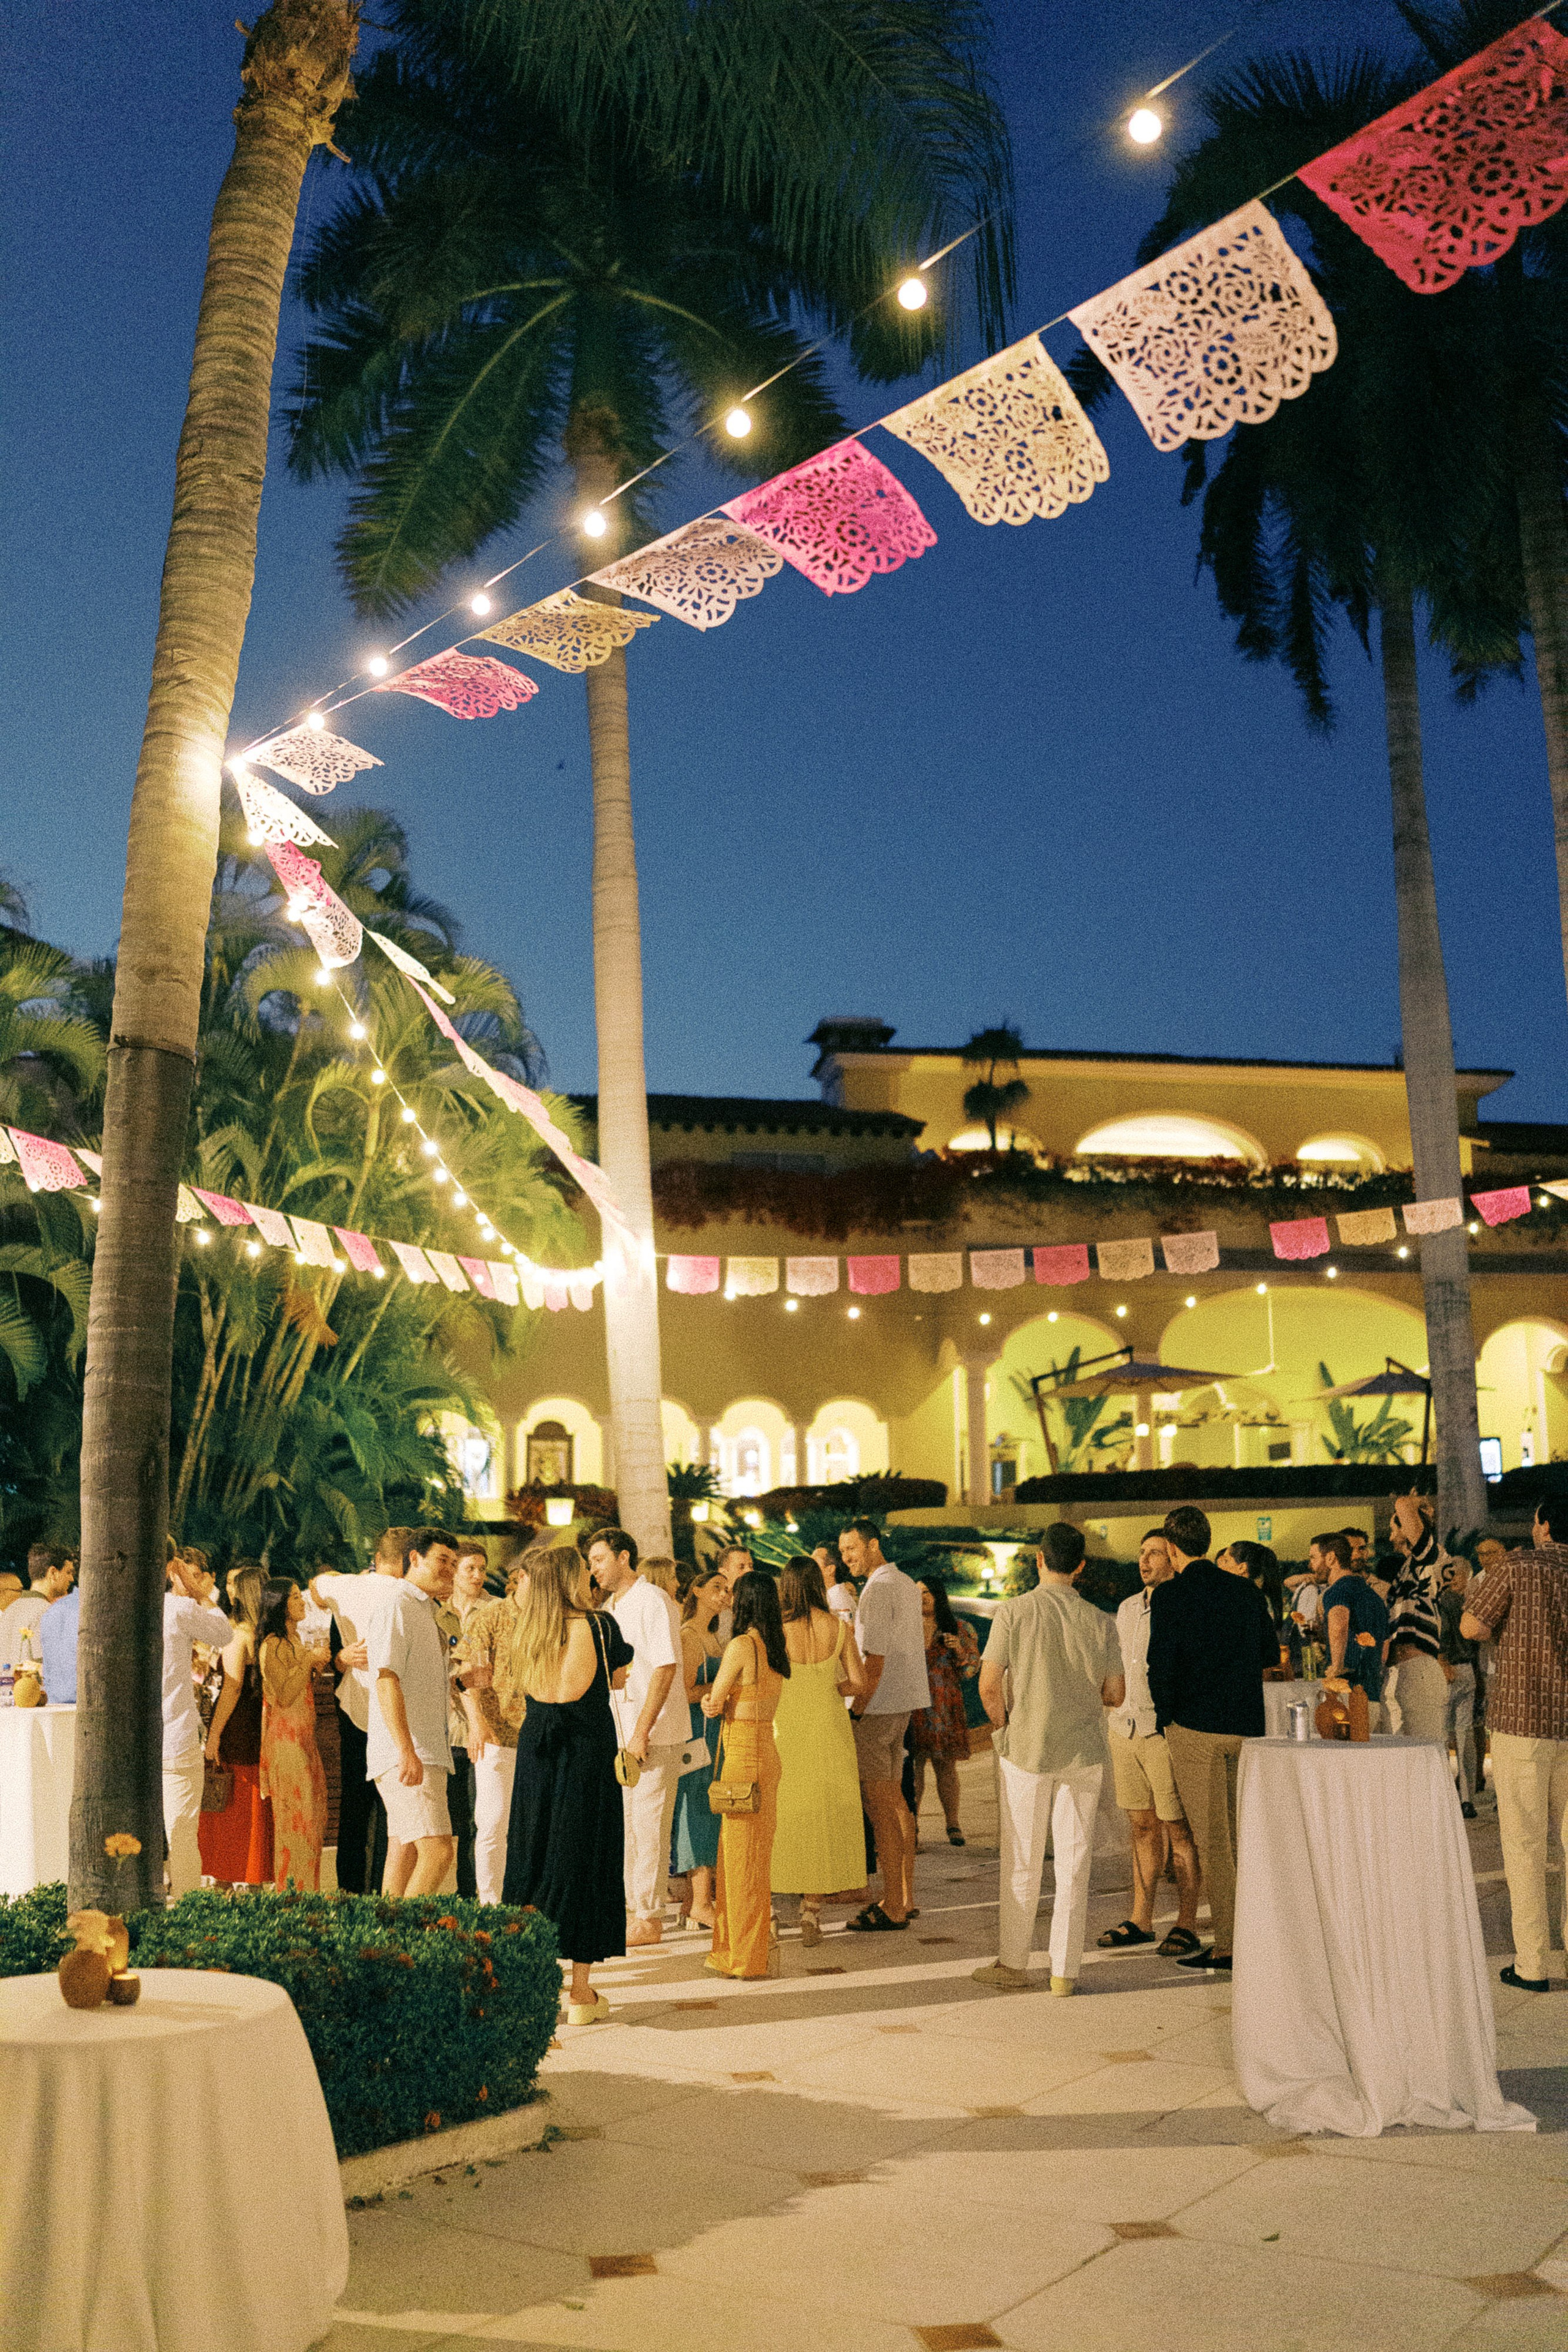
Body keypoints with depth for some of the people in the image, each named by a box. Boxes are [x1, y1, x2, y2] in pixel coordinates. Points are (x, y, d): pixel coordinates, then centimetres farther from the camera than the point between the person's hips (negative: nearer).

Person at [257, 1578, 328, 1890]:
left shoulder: (295, 1641, 17)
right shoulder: (273, 1645, -11)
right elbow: (285, 1695, -19)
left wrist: (318, 1662, 13)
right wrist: (308, 1662, -14)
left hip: (305, 1737, 9)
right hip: (285, 1738, -9)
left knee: (312, 1816, 7)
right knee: (295, 1816, -8)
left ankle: (306, 1892, 11)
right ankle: (290, 1890, -3)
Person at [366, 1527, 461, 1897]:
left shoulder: (428, 1612, 21)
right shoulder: (397, 1607, -10)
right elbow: (387, 1680, -20)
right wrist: (407, 1751, -27)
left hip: (428, 1752, 10)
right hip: (404, 1755, -10)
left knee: (405, 1852, 10)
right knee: (438, 1851, -17)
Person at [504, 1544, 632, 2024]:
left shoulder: (527, 1633, 2)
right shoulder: (599, 1625, -8)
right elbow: (618, 1679, 8)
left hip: (535, 1752, 3)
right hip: (588, 1754, -3)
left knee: (532, 1858, 11)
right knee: (586, 1860, 3)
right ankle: (581, 1993, 6)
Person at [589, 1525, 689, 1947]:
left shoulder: (653, 1601, -13)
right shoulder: (610, 1608, 16)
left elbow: (665, 1668, -19)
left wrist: (642, 1732, -22)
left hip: (655, 1735, -9)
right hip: (620, 1733, 9)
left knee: (648, 1826, -3)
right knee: (622, 1825, 14)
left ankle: (649, 1919, 4)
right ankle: (629, 1910, 25)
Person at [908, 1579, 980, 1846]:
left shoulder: (960, 1630, 7)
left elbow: (970, 1671, 6)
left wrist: (960, 1650, -11)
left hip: (945, 1708, 0)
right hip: (912, 1707, 1)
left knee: (947, 1766, 2)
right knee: (912, 1765, -2)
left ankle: (953, 1825, 10)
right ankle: (911, 1826, 5)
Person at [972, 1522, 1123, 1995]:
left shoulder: (1014, 1611, -10)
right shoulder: (1100, 1622, -3)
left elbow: (989, 1686, -11)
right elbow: (1115, 1694, 3)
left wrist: (1006, 1726, 6)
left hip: (1025, 1749, -1)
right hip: (1083, 1752, 2)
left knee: (1020, 1864, 10)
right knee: (1074, 1863, 8)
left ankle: (1013, 1964, 19)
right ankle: (1065, 1969, 12)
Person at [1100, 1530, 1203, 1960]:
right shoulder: (1128, 1609, 14)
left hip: (1167, 1732, -7)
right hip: (1126, 1730, 7)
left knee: (1179, 1831, 0)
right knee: (1142, 1827, 12)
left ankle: (1187, 1926, 8)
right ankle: (1141, 1921, 20)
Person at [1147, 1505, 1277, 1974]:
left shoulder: (1170, 1596, -10)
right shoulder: (1247, 1591, 6)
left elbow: (1161, 1664, -15)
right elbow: (1271, 1654, 15)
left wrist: (1163, 1714, 1)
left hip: (1195, 1727, -5)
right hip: (1246, 1725, 5)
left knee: (1212, 1840, 1)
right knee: (1240, 1835, 18)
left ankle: (1227, 1944, 2)